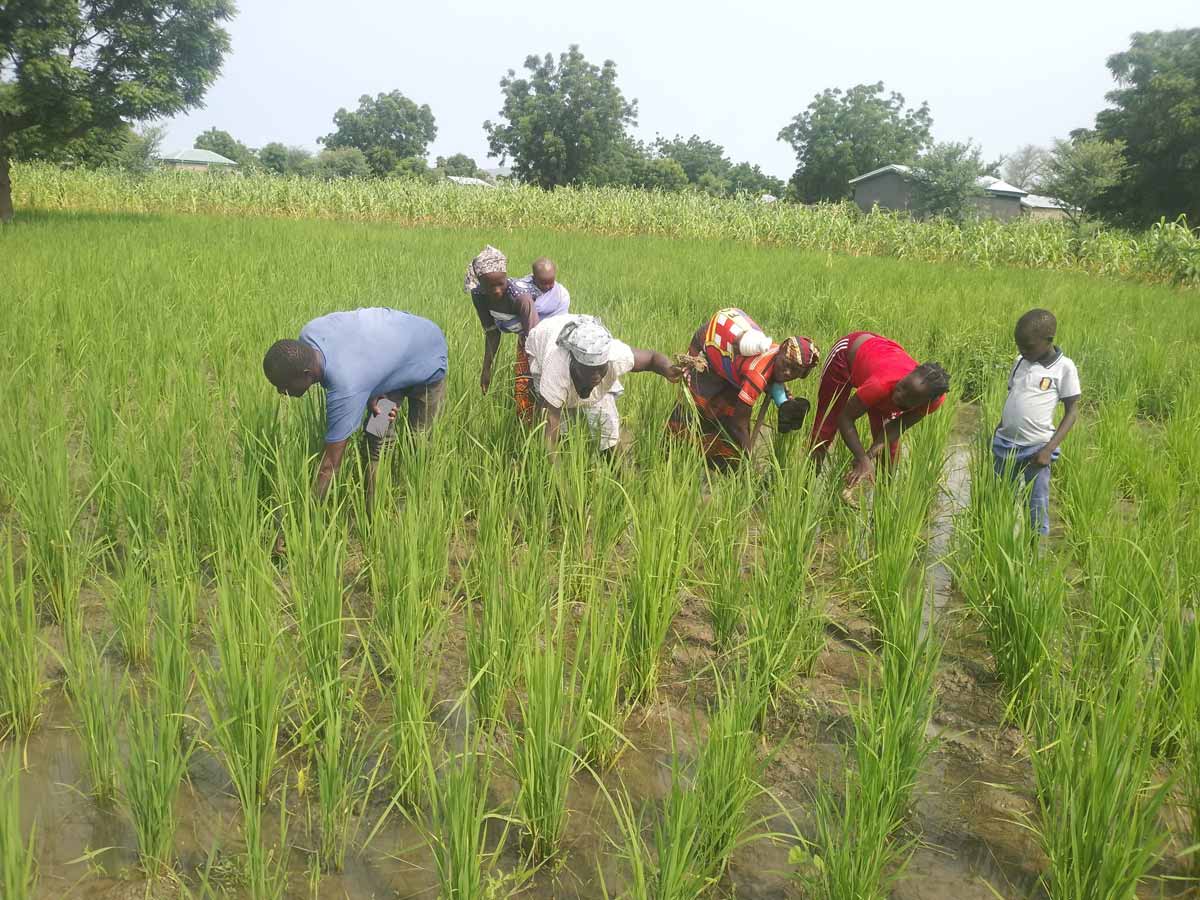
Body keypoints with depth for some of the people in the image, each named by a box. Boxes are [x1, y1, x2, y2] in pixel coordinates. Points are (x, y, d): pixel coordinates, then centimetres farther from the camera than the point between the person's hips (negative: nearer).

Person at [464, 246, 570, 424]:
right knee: (521, 387, 7)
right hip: (525, 336, 7)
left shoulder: (518, 294, -39)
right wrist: (486, 368, -4)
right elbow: (492, 333, -5)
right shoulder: (479, 296, -19)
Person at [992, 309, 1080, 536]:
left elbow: (1072, 411, -6)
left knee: (1037, 507, 1)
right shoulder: (1020, 361, 6)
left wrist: (1049, 449, -14)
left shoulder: (1064, 367, -9)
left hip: (1036, 448, -5)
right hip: (1004, 445, 5)